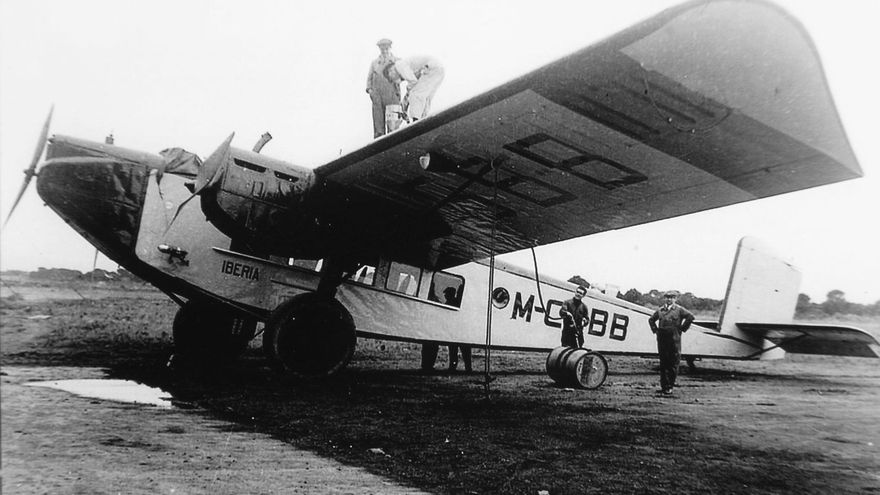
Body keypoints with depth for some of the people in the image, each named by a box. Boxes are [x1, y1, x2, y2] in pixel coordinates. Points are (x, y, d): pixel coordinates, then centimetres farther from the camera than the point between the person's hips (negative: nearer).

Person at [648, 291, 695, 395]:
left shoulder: (679, 310, 1)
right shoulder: (660, 310, 12)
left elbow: (690, 316, -9)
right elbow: (651, 320, 25)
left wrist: (682, 328, -8)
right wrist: (655, 330, 13)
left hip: (674, 339, -3)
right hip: (662, 339, 3)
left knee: (673, 363, -1)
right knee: (663, 363, 5)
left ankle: (670, 385, 8)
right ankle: (664, 386, 10)